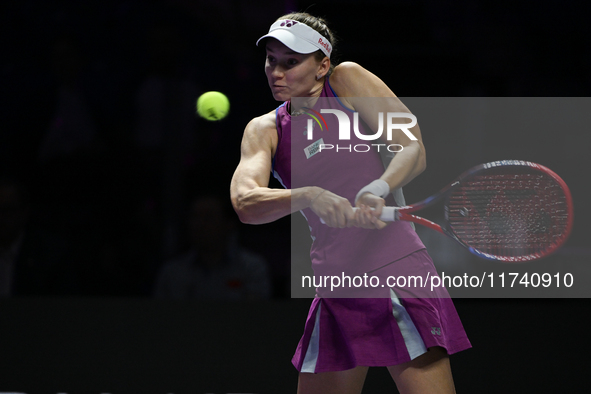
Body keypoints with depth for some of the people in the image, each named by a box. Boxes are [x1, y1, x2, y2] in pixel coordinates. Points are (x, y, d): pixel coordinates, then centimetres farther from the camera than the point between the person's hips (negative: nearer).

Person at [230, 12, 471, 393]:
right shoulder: (264, 130, 10)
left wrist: (377, 190, -27)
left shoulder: (347, 81, 1)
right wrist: (309, 196, -27)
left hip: (397, 271, -5)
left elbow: (413, 150, -6)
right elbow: (245, 202, -8)